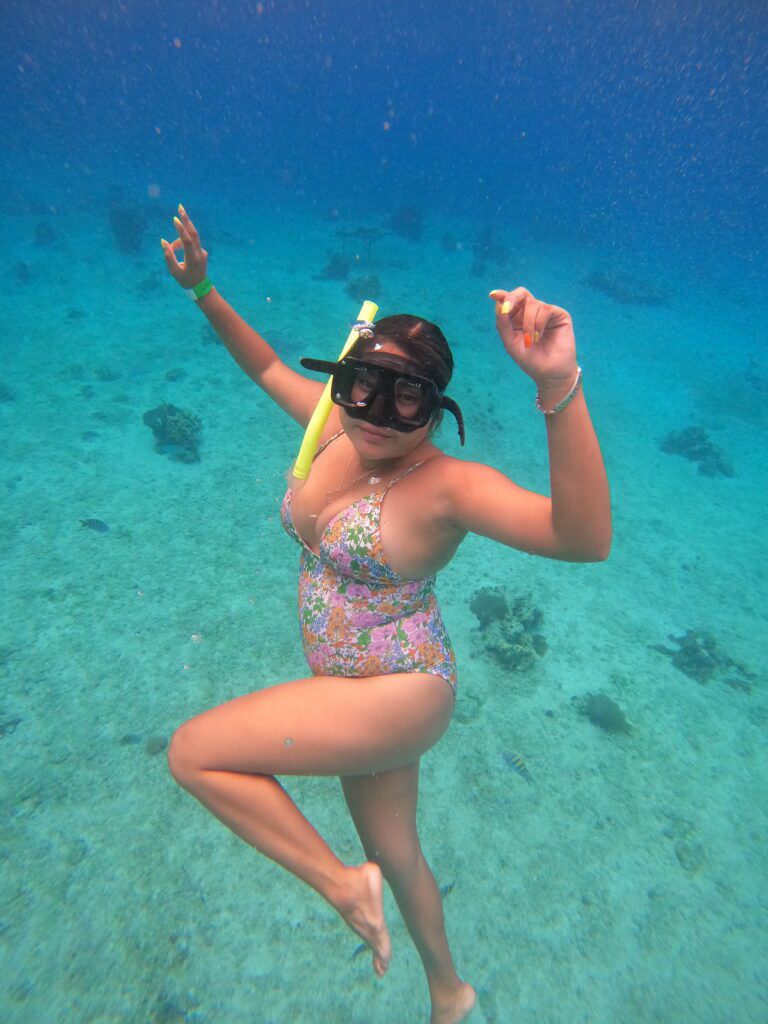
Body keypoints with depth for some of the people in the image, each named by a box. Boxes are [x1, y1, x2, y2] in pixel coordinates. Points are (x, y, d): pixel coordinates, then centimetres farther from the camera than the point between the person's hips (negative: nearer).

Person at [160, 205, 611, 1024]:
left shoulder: (448, 485, -26)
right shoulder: (336, 429, -5)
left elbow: (584, 538, -40)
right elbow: (269, 367, 12)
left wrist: (558, 384, -50)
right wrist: (204, 292, 7)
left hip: (400, 696, -7)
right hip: (356, 692, 7)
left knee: (193, 752, -6)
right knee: (396, 856, 28)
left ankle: (343, 884, 11)